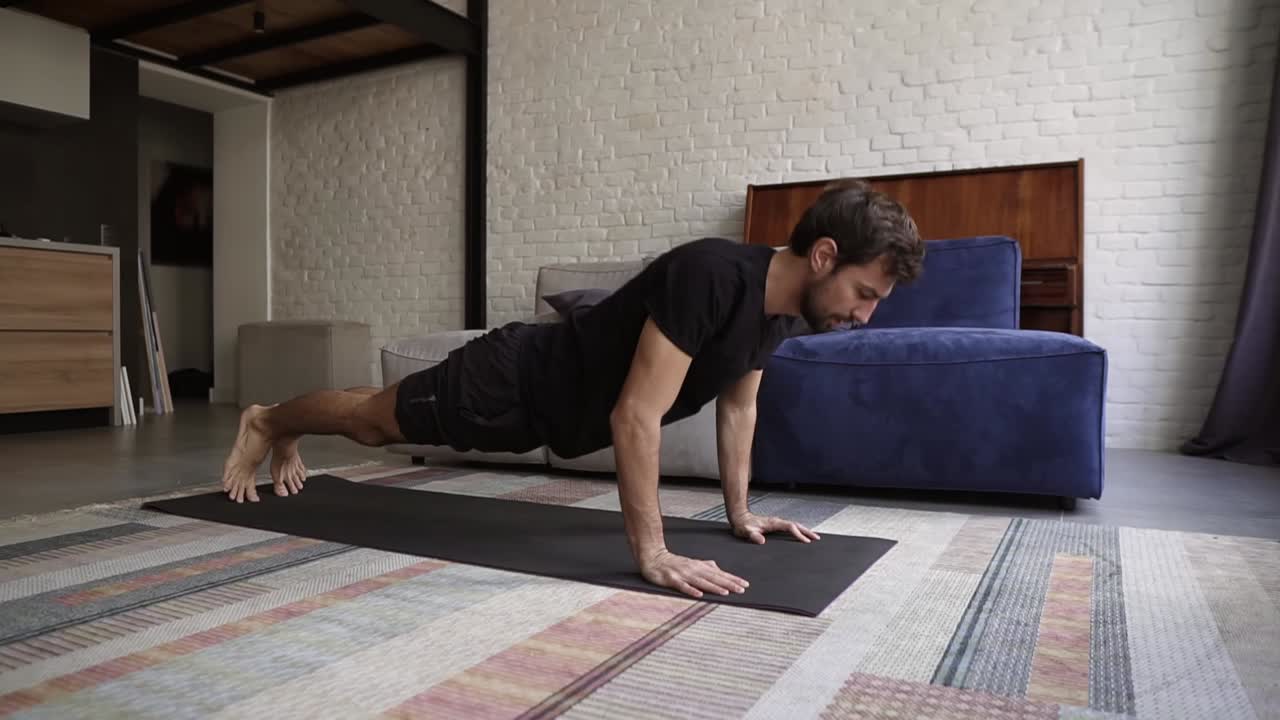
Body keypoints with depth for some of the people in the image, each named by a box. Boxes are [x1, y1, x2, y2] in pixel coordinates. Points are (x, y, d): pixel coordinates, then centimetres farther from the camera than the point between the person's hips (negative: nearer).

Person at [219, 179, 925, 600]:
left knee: (381, 424, 29)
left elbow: (738, 403, 7)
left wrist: (740, 512, 8)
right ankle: (266, 422, 48)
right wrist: (651, 554, -39)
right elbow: (635, 417, -40)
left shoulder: (787, 309, -8)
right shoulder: (710, 275, -38)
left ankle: (287, 439, 55)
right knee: (373, 419, 17)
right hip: (517, 378, -8)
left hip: (552, 403, 8)